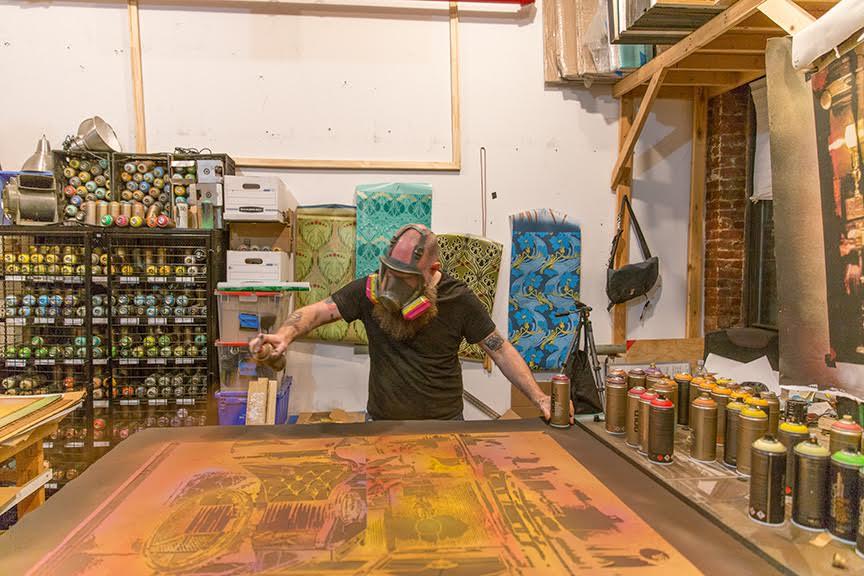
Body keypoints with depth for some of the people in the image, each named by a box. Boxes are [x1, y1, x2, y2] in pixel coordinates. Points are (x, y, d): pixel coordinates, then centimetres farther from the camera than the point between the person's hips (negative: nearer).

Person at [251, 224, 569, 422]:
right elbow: (317, 311, -11)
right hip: (382, 422, 1)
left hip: (443, 422, -1)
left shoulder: (459, 299, -10)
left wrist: (539, 398, -13)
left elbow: (500, 349, -5)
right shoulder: (370, 291, -9)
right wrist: (284, 335, -33)